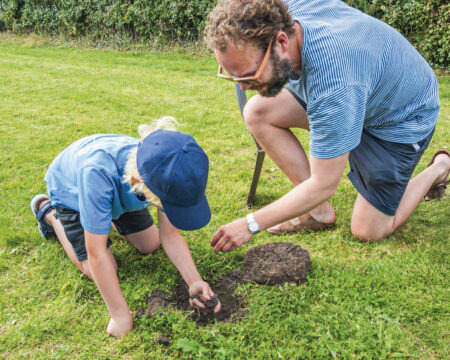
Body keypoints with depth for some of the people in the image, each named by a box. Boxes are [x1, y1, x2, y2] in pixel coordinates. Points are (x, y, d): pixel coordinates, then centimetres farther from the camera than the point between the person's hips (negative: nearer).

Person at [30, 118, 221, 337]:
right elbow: (96, 253, -41)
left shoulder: (164, 173, -35)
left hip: (119, 189, 4)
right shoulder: (98, 172, -50)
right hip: (70, 191, -4)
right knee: (101, 269, -4)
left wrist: (194, 281, -35)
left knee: (150, 246, 7)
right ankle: (49, 212, 15)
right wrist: (120, 315, -34)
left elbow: (170, 234, -22)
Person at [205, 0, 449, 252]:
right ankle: (320, 212, -2)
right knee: (257, 112, -13)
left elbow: (324, 186, -33)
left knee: (368, 232, -3)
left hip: (403, 116, -7)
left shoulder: (333, 87, -44)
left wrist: (251, 224, -28)